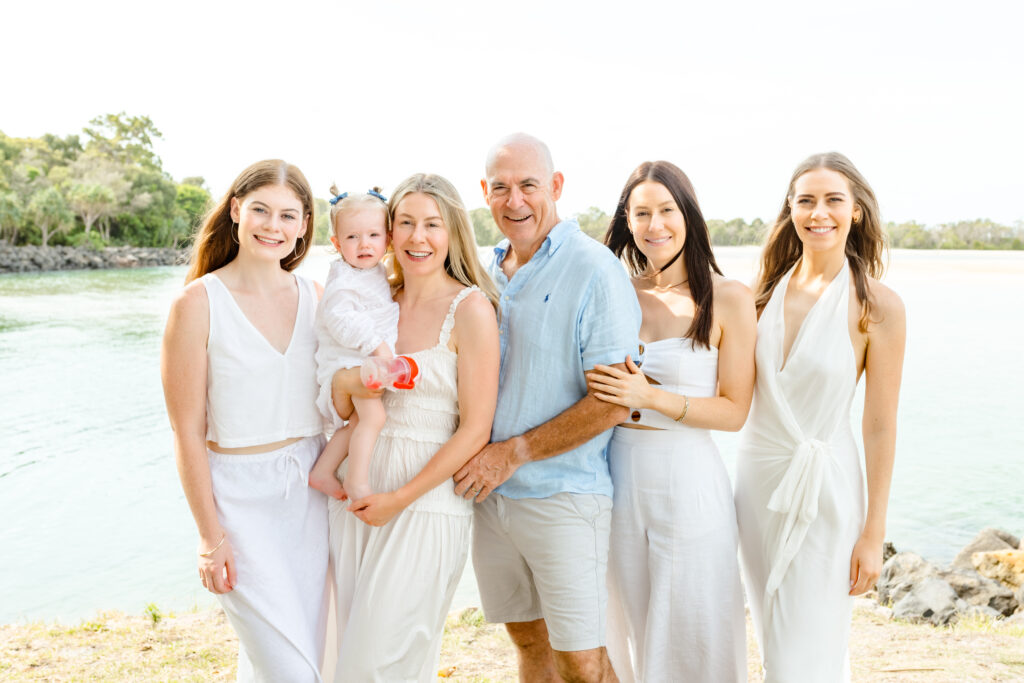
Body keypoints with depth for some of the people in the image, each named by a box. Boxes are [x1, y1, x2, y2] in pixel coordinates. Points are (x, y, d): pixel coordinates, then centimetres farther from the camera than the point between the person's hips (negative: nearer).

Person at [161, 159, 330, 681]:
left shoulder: (315, 297, 3)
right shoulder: (199, 304, -10)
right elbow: (187, 431, -9)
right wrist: (210, 537, -9)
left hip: (310, 491, 5)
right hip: (241, 497, -4)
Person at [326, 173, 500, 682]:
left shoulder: (469, 308, -9)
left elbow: (475, 430, -12)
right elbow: (344, 410, 13)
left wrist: (401, 497, -12)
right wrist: (343, 385, -10)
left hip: (427, 500, -6)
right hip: (358, 488, 6)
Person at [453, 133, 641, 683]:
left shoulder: (594, 271, -12)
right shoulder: (487, 272, 9)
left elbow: (612, 403, -16)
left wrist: (513, 453, -14)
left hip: (564, 496, -6)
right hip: (489, 489, 6)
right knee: (528, 638, 18)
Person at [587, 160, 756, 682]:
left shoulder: (729, 300, -6)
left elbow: (734, 411, -8)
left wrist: (650, 396, -18)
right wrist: (614, 389, -6)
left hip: (688, 478, -3)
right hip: (619, 473, 4)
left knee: (691, 634, 8)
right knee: (630, 625, 17)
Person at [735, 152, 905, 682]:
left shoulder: (877, 306, -10)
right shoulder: (766, 291, 3)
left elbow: (880, 427, -8)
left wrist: (874, 533, -7)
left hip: (823, 488, -4)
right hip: (756, 477, 5)